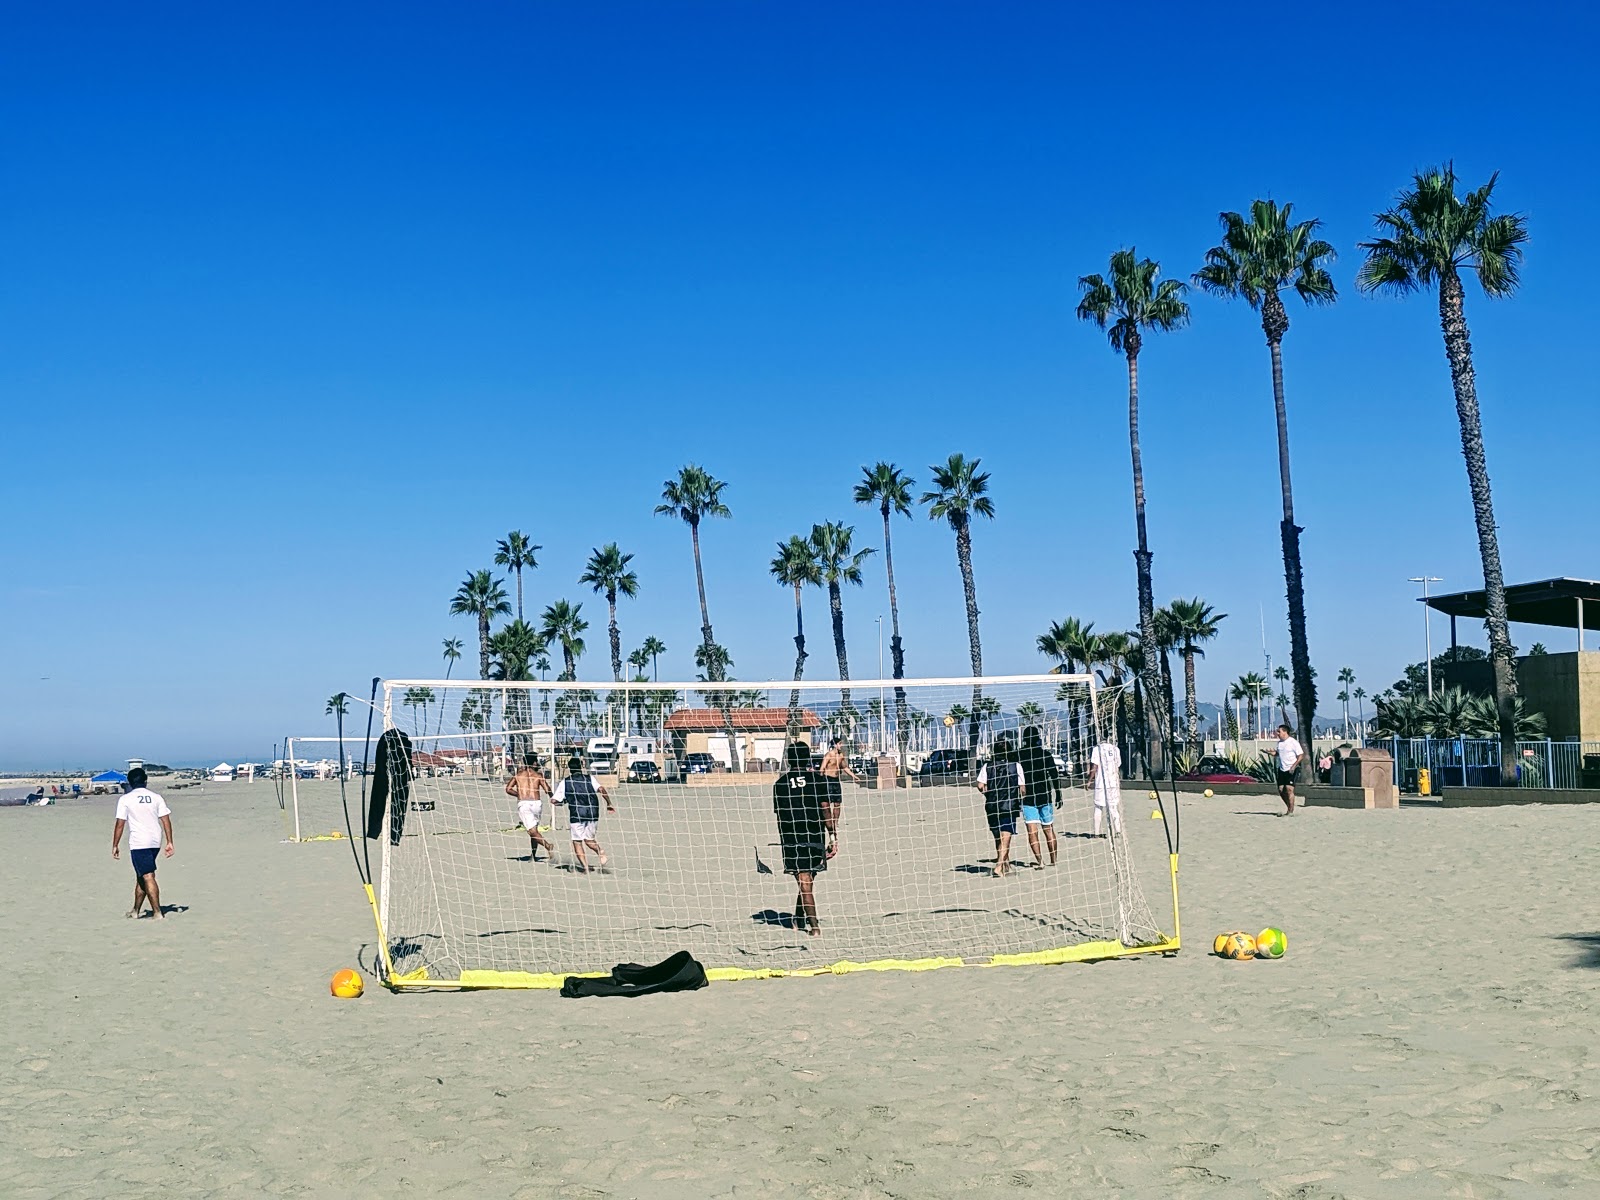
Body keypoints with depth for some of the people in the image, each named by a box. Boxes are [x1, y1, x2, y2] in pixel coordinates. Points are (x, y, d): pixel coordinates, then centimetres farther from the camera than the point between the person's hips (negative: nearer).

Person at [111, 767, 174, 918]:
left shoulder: (125, 799, -2)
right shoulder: (156, 798, 8)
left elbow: (120, 824, -4)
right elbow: (166, 820, 3)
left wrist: (115, 846, 3)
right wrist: (169, 842, 5)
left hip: (138, 843, -5)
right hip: (155, 841, 5)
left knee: (148, 877, -8)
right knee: (141, 875, 19)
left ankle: (157, 912, -15)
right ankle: (135, 910, 29)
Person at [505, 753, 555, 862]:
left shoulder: (518, 774, 13)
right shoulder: (538, 775, 9)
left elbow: (508, 789, 8)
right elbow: (547, 790, -1)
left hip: (524, 804, -1)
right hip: (537, 803, 1)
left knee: (532, 831, -9)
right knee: (534, 829, 21)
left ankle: (548, 846, -32)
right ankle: (533, 856, 24)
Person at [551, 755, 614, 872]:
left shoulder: (565, 782, 6)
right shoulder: (589, 778, 8)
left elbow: (553, 800, 5)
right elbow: (601, 789, -8)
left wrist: (563, 801, 25)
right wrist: (609, 803, 0)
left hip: (577, 815, -2)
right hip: (593, 813, 2)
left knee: (577, 840, 9)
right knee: (589, 838, 18)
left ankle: (585, 866, -1)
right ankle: (601, 852, -9)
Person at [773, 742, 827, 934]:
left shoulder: (781, 783, 4)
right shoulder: (818, 778, 1)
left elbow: (778, 814, 8)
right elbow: (824, 809, -3)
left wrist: (783, 839, 19)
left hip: (791, 838, 0)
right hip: (815, 837, 0)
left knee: (804, 882, 1)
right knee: (807, 880, 17)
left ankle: (814, 925, -5)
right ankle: (799, 919, 28)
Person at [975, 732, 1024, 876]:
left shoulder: (987, 766, -1)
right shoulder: (1016, 765, -6)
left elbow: (980, 786, -8)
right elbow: (1022, 789, -7)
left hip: (992, 806, 3)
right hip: (1009, 806, -3)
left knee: (998, 838, 18)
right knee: (1005, 838, -3)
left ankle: (1006, 864, 32)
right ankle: (999, 867, -17)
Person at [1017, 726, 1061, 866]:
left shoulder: (1018, 756, -3)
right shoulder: (1045, 754, -2)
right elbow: (1055, 776, -1)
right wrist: (1058, 795, 8)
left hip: (1027, 798, -1)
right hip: (1045, 796, 1)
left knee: (1032, 830, -2)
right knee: (1049, 829, 11)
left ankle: (1039, 859, -12)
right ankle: (1053, 860, 15)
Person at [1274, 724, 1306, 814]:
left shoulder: (1293, 742, -10)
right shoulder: (1279, 742, 11)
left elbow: (1301, 755, -11)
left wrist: (1294, 766, -18)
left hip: (1291, 770, -7)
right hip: (1281, 769, 7)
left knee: (1289, 789, -12)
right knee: (1281, 790, 4)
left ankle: (1291, 812, -7)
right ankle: (1289, 808, 20)